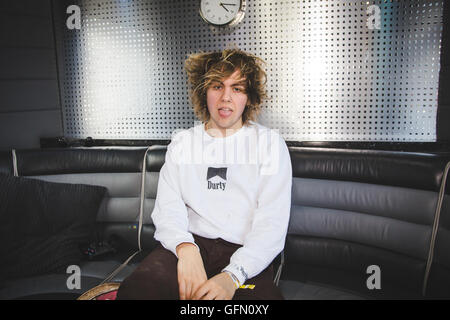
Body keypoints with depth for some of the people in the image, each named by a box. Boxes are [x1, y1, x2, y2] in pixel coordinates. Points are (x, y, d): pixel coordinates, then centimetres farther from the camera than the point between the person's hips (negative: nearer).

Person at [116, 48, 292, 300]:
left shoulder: (270, 143, 7)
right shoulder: (181, 143, 16)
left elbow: (273, 220, -4)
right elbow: (168, 207, 4)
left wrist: (233, 275, -20)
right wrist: (185, 247, -20)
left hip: (245, 254, 0)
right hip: (191, 243, 1)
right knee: (136, 288, -29)